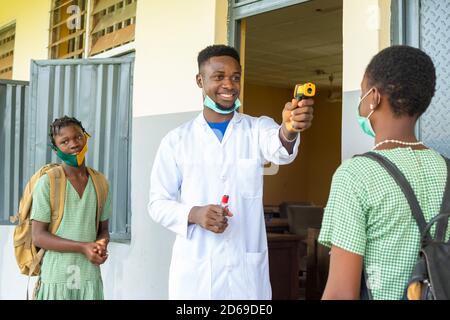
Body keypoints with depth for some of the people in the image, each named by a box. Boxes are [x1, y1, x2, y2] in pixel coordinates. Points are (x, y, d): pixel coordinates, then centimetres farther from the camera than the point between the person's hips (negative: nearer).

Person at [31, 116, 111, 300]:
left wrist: (102, 245, -8)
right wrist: (83, 247, -17)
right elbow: (38, 236, -8)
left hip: (90, 277, 3)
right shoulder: (47, 183, -6)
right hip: (56, 278, -3)